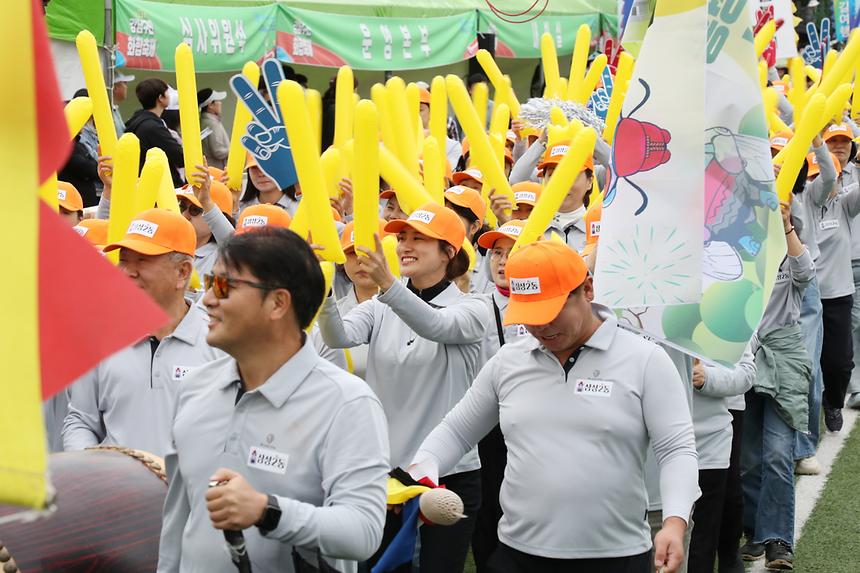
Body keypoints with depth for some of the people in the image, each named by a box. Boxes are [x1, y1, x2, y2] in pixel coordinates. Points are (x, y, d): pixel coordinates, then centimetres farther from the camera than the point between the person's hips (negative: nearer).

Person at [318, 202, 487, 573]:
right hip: (384, 466, 3)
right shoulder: (380, 308, 6)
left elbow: (436, 326, -27)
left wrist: (387, 283, -45)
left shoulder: (470, 310, -4)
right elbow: (340, 336, -14)